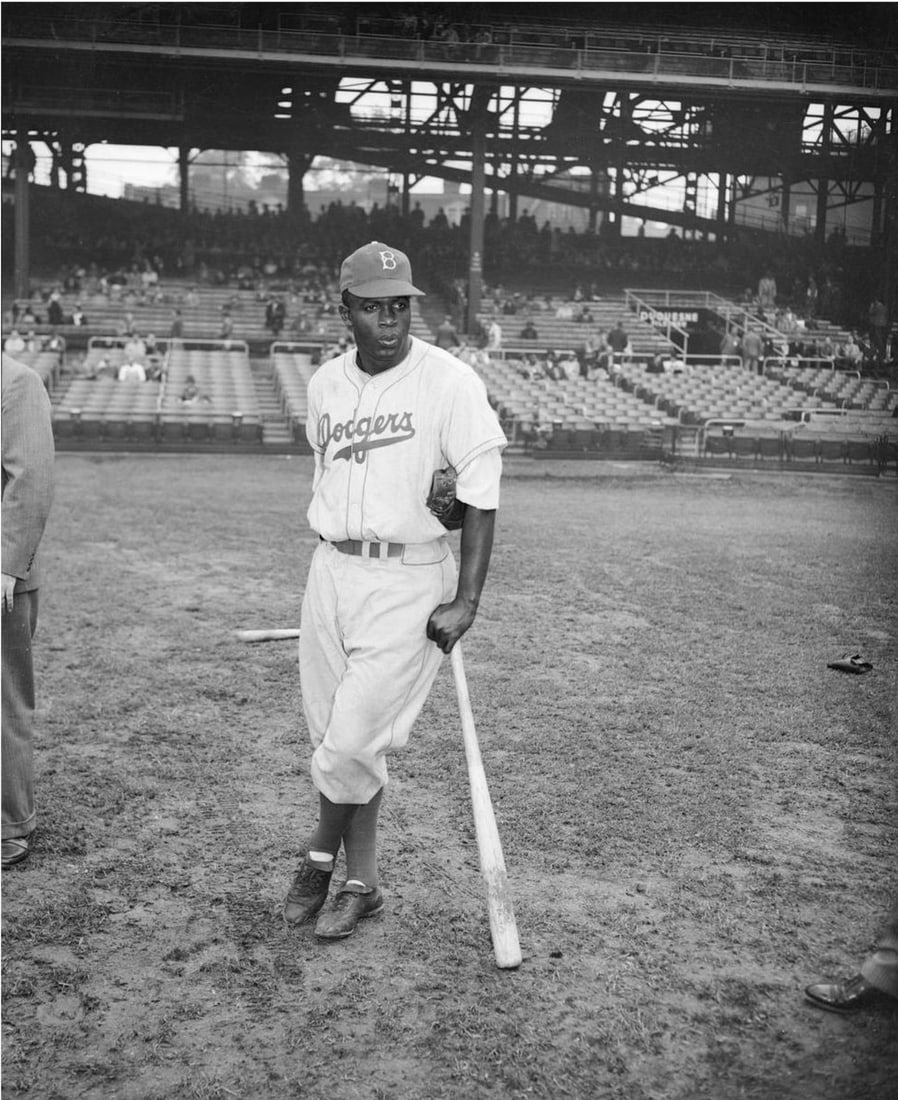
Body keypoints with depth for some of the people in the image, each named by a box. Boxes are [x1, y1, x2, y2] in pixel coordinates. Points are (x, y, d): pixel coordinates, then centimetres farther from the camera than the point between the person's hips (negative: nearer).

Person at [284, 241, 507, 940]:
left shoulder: (451, 382, -10)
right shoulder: (325, 384, 8)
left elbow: (482, 496, -12)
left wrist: (466, 601, -17)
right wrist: (335, 567, 16)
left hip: (410, 578, -6)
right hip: (330, 570, 6)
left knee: (352, 740, -6)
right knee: (332, 735, 9)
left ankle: (321, 860, 23)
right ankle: (362, 884, 25)